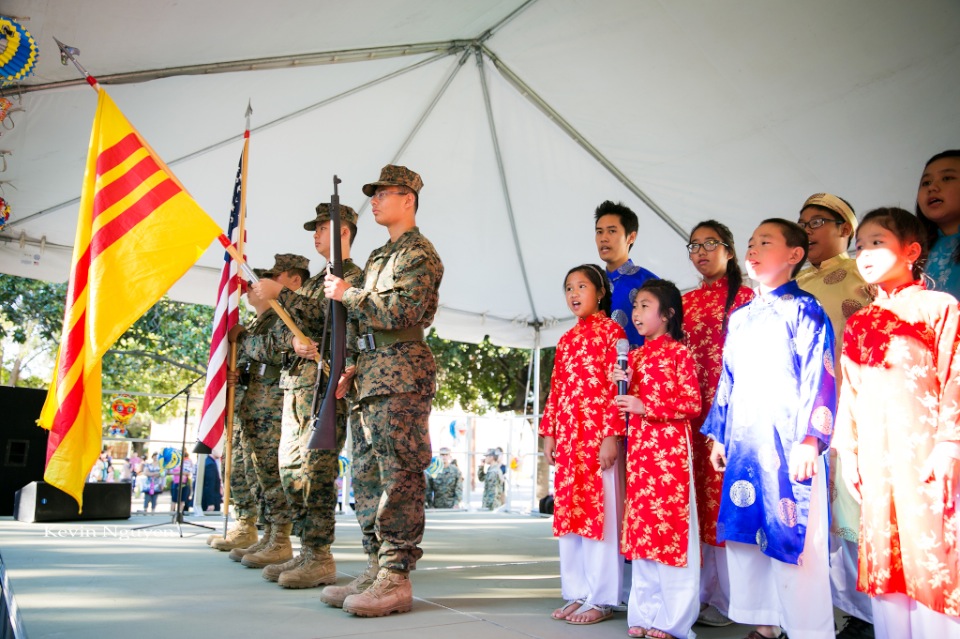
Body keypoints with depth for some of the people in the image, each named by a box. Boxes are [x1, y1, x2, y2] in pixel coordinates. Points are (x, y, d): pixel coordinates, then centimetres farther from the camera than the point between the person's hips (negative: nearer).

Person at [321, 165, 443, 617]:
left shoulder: (419, 253, -4)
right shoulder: (379, 256, 24)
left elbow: (402, 312, -18)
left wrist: (348, 294, -9)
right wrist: (350, 368, 14)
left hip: (401, 373, -10)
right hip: (373, 374, 10)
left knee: (398, 474, -8)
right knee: (367, 473, 10)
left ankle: (396, 579, -2)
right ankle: (378, 568, 18)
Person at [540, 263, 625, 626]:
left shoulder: (611, 331, -2)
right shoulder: (566, 339, 18)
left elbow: (617, 386, -10)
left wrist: (612, 435, -16)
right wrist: (549, 432, 11)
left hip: (598, 434, -7)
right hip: (566, 436, 7)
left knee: (600, 512, -2)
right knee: (568, 512, 9)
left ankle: (601, 599, 8)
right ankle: (577, 593, 19)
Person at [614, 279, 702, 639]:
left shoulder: (677, 351, -4)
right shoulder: (635, 355, 15)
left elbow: (693, 403, -10)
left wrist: (647, 407, -17)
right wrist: (623, 384, 1)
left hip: (669, 445, -7)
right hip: (638, 446, 7)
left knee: (671, 524, -3)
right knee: (641, 525, 8)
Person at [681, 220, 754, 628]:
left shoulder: (744, 297, 2)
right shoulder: (685, 301, 17)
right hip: (689, 409, 5)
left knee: (724, 497, -2)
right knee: (696, 499, 7)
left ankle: (727, 599, 9)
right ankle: (700, 592, 18)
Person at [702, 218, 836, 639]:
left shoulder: (804, 310, -2)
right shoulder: (738, 319, 17)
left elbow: (819, 378, -10)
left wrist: (809, 439, -18)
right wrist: (718, 434, 16)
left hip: (786, 443, -6)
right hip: (742, 443, 7)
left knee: (794, 537, -4)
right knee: (743, 533, 10)